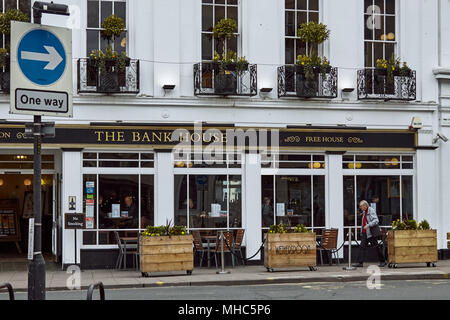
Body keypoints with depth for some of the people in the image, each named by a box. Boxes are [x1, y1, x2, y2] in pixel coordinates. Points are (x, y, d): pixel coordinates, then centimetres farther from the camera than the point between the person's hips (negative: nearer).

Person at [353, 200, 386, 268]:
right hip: (364, 233, 8)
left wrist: (368, 225, -27)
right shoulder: (364, 212, 14)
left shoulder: (371, 211, -12)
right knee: (362, 247, 0)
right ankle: (360, 262, -1)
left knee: (377, 247, 2)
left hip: (371, 233, -8)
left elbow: (376, 221, -20)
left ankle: (382, 261, 14)